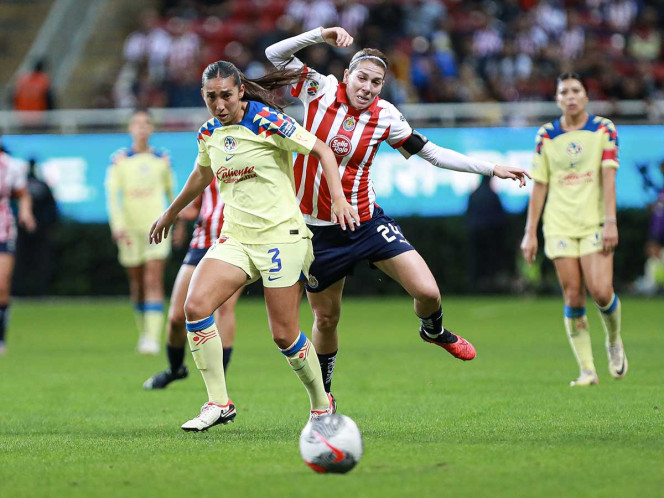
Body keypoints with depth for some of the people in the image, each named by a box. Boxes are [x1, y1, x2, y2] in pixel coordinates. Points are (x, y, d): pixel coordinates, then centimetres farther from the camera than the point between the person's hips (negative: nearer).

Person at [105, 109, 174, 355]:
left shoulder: (162, 160, 7)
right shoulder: (120, 160, 2)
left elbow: (171, 191, 20)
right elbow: (112, 194, -5)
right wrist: (118, 225, -17)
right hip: (130, 229, 0)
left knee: (154, 281, -12)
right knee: (137, 284, 8)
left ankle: (153, 338, -17)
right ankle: (144, 332, 28)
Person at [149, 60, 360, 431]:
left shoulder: (269, 122, -11)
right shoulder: (209, 133, 7)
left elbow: (322, 151, -5)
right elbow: (202, 175, 28)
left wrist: (339, 199, -17)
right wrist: (171, 213, 39)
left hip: (281, 236, -6)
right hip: (235, 238, 6)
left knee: (284, 334, -5)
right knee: (196, 306, -16)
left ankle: (322, 405, 18)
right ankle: (219, 404, -8)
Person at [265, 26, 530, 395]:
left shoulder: (385, 116, -4)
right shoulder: (320, 91, -8)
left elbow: (432, 152, 5)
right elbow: (276, 55, -14)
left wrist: (491, 168, 3)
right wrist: (321, 34, -27)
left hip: (367, 223, 1)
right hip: (319, 229, -1)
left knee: (427, 291, -12)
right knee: (326, 319, 8)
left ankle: (434, 330, 26)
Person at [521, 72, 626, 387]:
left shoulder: (604, 129, 2)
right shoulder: (546, 136, 6)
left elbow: (608, 176, -4)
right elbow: (539, 185, 8)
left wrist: (610, 221, -13)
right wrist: (530, 233, 4)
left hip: (595, 223, -1)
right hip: (559, 226, 1)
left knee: (601, 292, -14)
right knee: (573, 297, -5)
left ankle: (614, 342, 17)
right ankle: (587, 369, 2)